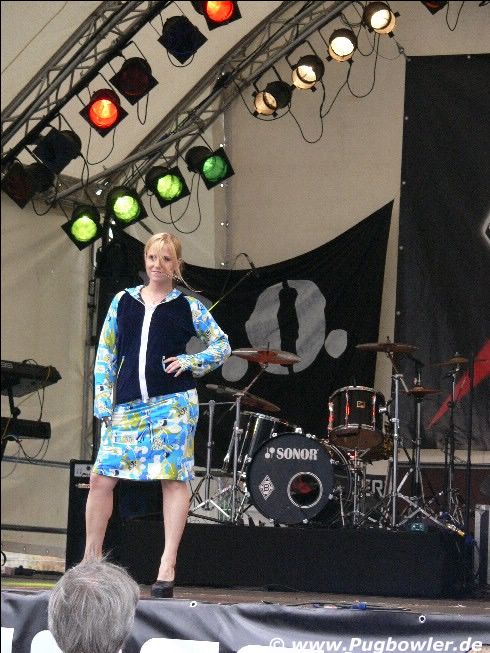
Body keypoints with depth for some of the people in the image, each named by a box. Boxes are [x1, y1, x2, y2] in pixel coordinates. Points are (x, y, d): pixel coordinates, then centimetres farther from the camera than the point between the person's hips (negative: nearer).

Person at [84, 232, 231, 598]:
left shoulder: (188, 307, 6)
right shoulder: (123, 301, 13)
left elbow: (222, 345, 13)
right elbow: (105, 354, 13)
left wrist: (191, 362, -4)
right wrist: (103, 404, 6)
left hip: (174, 403, -3)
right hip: (127, 406, 3)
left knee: (174, 479, -7)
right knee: (101, 478, -1)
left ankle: (168, 568, -6)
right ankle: (91, 560, 13)